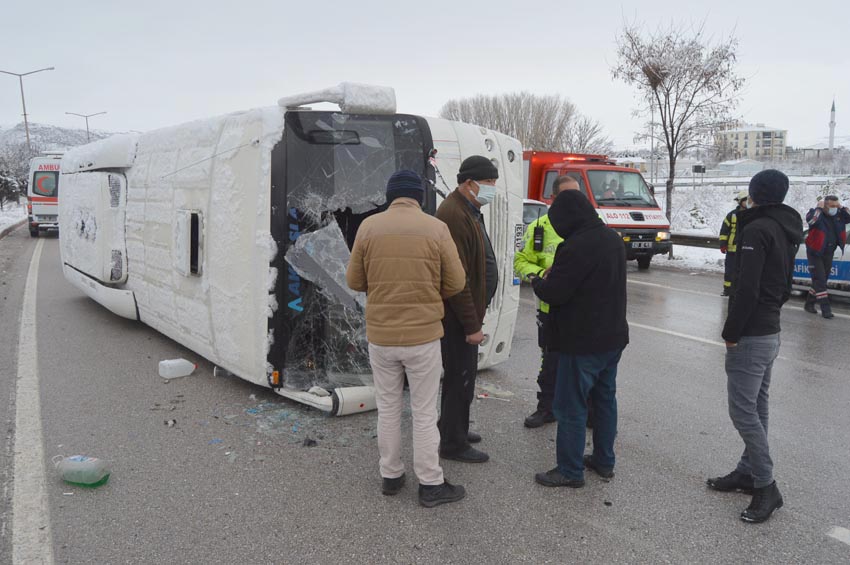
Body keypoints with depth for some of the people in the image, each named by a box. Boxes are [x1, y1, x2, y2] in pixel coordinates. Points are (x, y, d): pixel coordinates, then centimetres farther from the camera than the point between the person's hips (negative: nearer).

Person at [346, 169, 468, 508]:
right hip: (423, 335, -2)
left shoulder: (368, 226, -3)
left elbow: (354, 281, 1)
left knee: (388, 409, 18)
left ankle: (390, 476, 30)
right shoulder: (436, 229, -8)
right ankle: (431, 484, 20)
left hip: (380, 335, 2)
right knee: (424, 413, 10)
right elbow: (456, 283, -4)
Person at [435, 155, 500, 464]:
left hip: (467, 311, 10)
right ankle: (453, 443, 15)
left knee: (462, 375, 20)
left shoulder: (468, 210, 14)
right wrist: (471, 324, -22)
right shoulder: (454, 215, -21)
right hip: (459, 316, -10)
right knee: (460, 378, 1)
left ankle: (455, 429, 36)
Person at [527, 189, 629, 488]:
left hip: (582, 342, -9)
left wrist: (537, 281, 0)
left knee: (571, 406, 2)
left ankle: (570, 471, 11)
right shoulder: (612, 238, 8)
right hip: (613, 337, 10)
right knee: (605, 398, 19)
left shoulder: (577, 246, -23)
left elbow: (553, 293, -22)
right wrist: (553, 276, 14)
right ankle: (604, 461, 31)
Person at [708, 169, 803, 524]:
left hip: (751, 335, -10)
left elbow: (747, 288, -23)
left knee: (743, 410, -6)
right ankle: (748, 472, 26)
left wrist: (731, 332, -16)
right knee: (756, 407, 15)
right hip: (770, 331, 10)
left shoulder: (757, 229, -17)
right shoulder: (786, 231, 12)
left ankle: (766, 487, 0)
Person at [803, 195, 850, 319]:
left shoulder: (838, 215, 4)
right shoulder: (816, 213, -14)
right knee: (819, 280, -10)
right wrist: (819, 208, -24)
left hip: (829, 254, 7)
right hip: (815, 253, -7)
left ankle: (809, 303, 25)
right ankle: (825, 309, -10)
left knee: (822, 280, 12)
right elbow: (811, 220, -35)